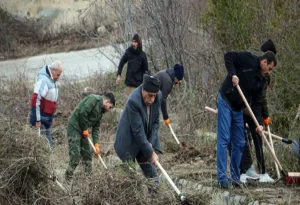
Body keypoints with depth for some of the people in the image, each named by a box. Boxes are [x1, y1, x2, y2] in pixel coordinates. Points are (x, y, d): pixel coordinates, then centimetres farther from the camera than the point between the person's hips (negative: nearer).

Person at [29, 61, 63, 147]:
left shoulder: (52, 81, 12)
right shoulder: (43, 80, -18)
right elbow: (35, 99, -24)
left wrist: (52, 117, 22)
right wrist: (37, 120, -23)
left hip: (47, 119, 9)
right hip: (40, 119, -9)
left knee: (49, 143, 9)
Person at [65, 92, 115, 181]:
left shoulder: (100, 111, 17)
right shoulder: (94, 99, -11)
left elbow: (96, 128, 15)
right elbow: (83, 113, -21)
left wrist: (96, 144, 4)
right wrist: (85, 129, -12)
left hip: (83, 130, 10)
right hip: (74, 127, -10)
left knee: (87, 156, 9)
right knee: (75, 156, -14)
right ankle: (67, 179, -12)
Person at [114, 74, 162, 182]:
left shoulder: (158, 96, -13)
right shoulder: (133, 101, -31)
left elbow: (156, 121, 0)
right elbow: (138, 131, -29)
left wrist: (151, 143, -12)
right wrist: (150, 153, -26)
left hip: (147, 139, 6)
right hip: (129, 142, -5)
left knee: (151, 173, 3)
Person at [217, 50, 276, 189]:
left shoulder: (260, 80, 10)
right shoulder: (248, 59, -9)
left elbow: (256, 103, 8)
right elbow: (228, 56, -15)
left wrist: (259, 123, -4)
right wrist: (232, 74, -27)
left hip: (238, 108, 8)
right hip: (225, 101, -8)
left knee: (239, 144, 7)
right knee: (224, 140, -10)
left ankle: (235, 178, 16)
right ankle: (222, 178, -11)